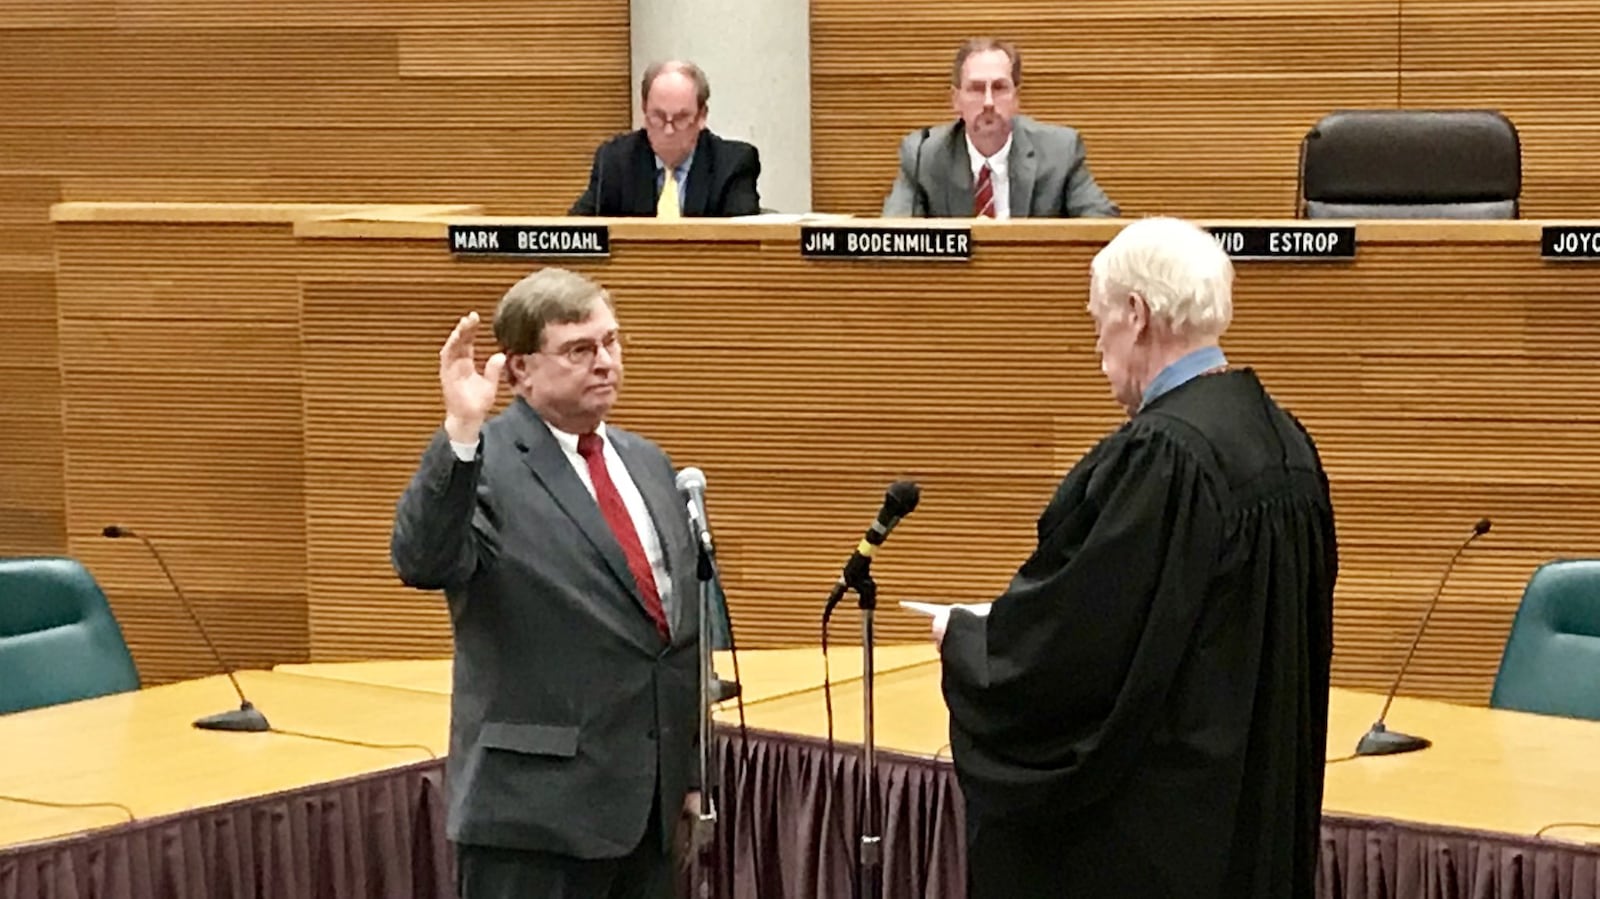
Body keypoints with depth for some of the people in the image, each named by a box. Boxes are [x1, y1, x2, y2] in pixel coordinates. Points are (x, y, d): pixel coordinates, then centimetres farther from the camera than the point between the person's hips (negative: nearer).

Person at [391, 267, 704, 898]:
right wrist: (460, 431, -36)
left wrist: (692, 770, 18)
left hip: (651, 803, 7)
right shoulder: (482, 464, -9)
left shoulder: (647, 464, 14)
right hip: (536, 806, -7)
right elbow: (422, 563, -27)